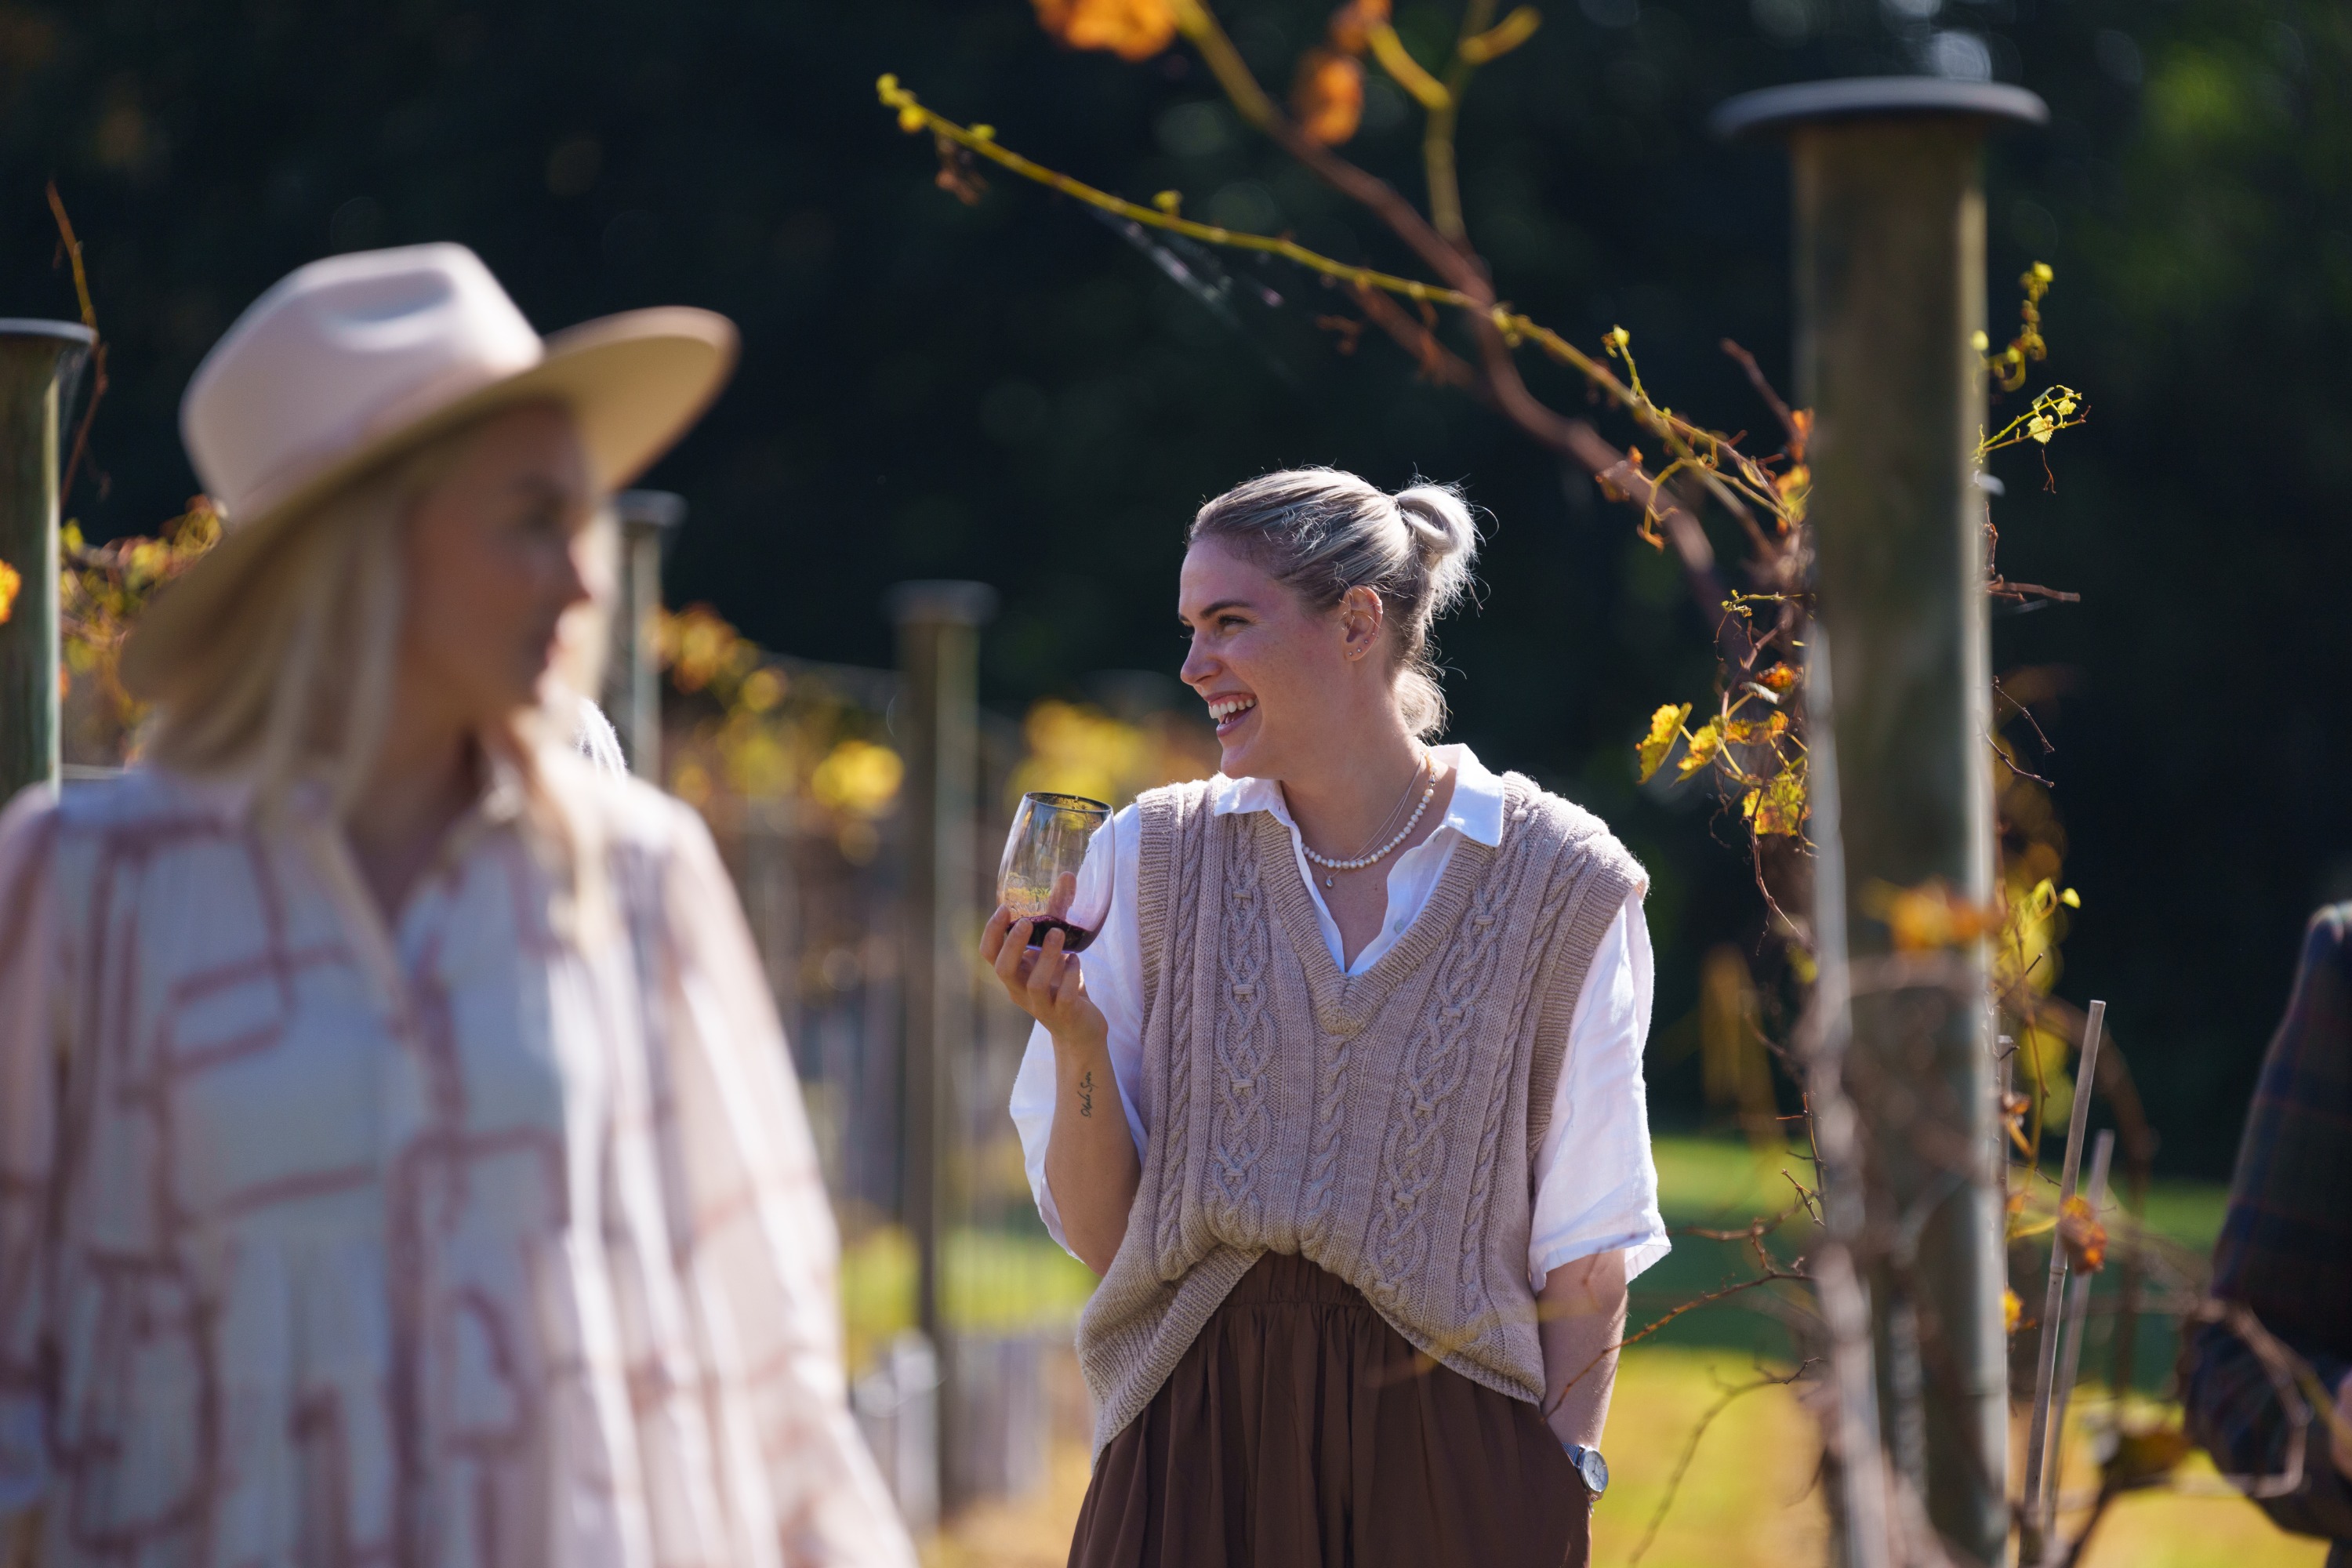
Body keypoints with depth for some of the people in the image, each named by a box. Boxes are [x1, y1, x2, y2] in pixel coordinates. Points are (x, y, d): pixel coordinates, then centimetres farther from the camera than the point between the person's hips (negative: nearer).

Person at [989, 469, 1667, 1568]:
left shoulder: (1560, 888, 0)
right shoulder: (1150, 858, 5)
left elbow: (1586, 1259, 0)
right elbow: (1100, 1233, 4)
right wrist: (1076, 1041, -11)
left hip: (1448, 1455, -1)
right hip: (1197, 1441, 2)